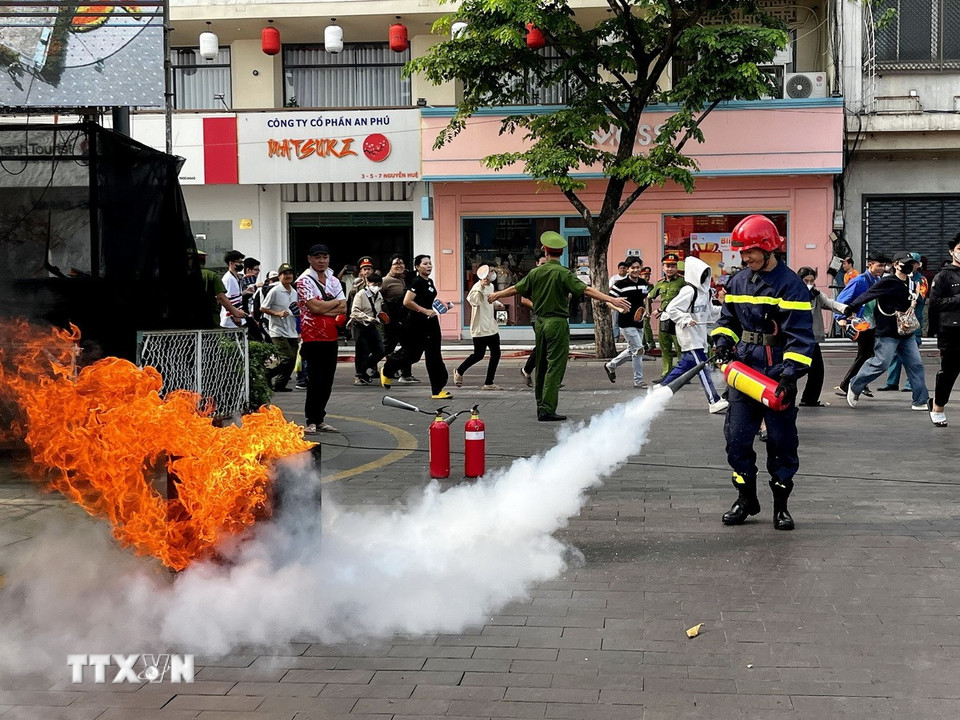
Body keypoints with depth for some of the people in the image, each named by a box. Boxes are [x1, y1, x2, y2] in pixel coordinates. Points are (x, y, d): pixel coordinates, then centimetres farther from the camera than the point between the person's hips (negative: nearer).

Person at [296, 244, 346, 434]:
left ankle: (320, 419, 16)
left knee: (327, 381, 8)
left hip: (331, 336, 6)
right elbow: (315, 307, -17)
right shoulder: (304, 281, -6)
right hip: (313, 337, -6)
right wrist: (336, 302, -2)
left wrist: (324, 309, -11)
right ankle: (311, 421, 1)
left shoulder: (333, 281, 14)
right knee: (315, 380, -6)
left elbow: (343, 308, 5)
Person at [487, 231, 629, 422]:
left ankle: (541, 406, 27)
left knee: (541, 366, 17)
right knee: (555, 367, -5)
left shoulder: (535, 273, 6)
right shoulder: (563, 273, -11)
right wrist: (612, 300, -22)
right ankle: (547, 410, -10)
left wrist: (496, 295, 37)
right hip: (558, 323, -6)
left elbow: (516, 289, 18)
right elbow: (586, 290, -20)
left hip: (540, 323, 6)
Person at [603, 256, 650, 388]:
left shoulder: (644, 283, 7)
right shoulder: (620, 284, -11)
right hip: (626, 322, -7)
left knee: (632, 350, 18)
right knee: (638, 349, -10)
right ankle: (638, 380, -1)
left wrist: (645, 311, 9)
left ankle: (610, 366, 38)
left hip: (639, 322, 7)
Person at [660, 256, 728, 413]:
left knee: (685, 365, 14)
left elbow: (710, 311, 22)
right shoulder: (688, 291, -14)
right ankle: (714, 401, -10)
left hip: (699, 335, 9)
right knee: (702, 367, -10)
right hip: (690, 336, -9)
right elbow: (671, 309, -17)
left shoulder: (705, 292, 13)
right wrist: (686, 319, -23)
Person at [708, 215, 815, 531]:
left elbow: (800, 335, -15)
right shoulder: (737, 282, 10)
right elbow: (728, 319, 22)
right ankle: (745, 499, 20)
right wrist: (722, 341, 1)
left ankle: (781, 505, 15)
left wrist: (790, 374, -24)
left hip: (777, 373, -5)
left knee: (781, 441, 4)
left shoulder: (790, 285, -10)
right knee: (737, 437, 5)